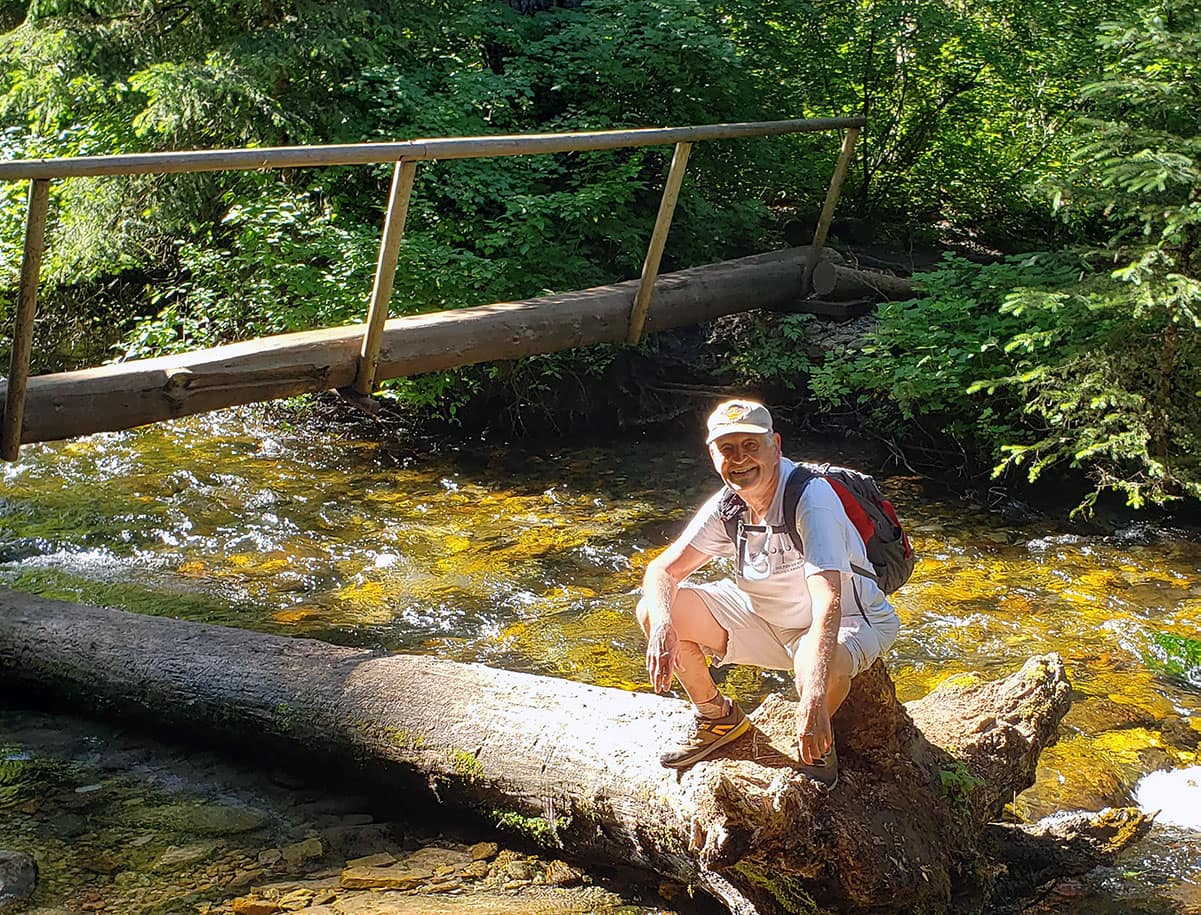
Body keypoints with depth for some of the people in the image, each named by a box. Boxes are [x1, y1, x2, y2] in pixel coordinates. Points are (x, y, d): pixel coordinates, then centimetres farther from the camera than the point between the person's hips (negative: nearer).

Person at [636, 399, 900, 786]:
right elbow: (662, 570, -6)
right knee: (653, 609, -11)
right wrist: (662, 625, -31)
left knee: (817, 663, -42)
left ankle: (819, 744, -5)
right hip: (765, 615, 6)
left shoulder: (811, 498, -30)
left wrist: (813, 701, -53)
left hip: (850, 621, -6)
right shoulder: (725, 506, -9)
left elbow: (828, 604, -41)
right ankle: (717, 718, 12)